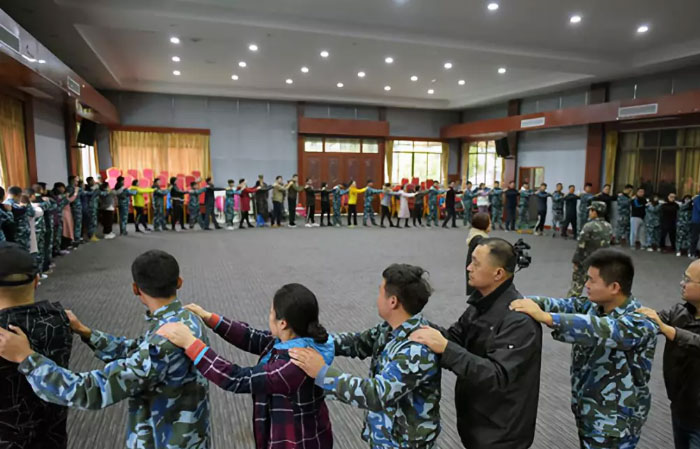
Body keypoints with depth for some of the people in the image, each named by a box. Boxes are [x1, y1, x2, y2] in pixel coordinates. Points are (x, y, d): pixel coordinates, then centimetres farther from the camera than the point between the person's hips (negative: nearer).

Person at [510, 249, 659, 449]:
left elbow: (599, 331, -41)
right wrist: (525, 302, -34)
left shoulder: (640, 323, -23)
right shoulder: (594, 306, -3)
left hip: (614, 426, -6)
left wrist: (544, 317, -47)